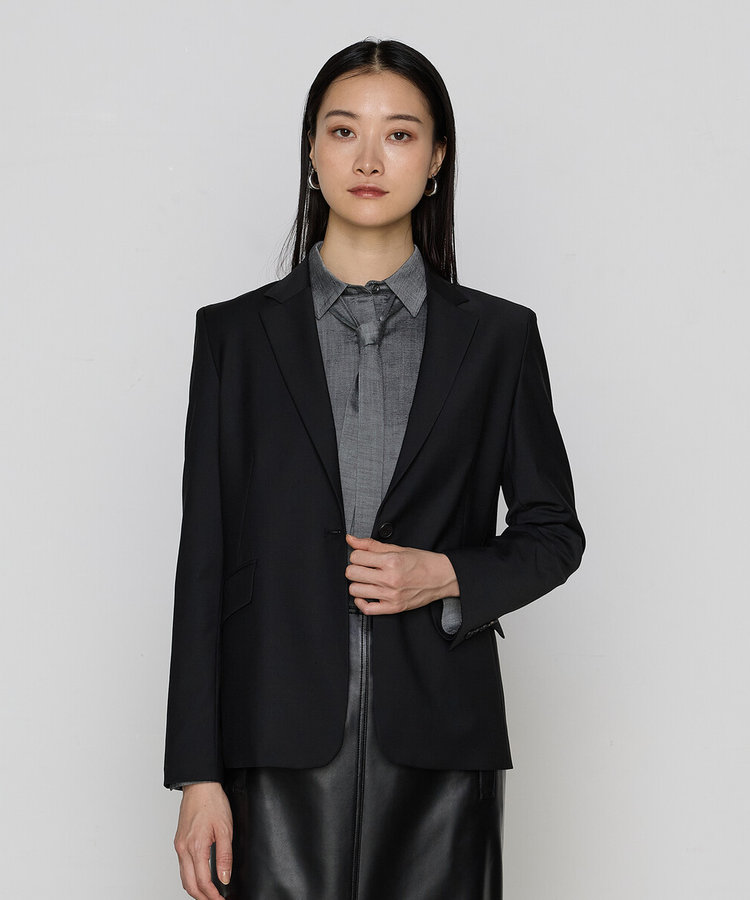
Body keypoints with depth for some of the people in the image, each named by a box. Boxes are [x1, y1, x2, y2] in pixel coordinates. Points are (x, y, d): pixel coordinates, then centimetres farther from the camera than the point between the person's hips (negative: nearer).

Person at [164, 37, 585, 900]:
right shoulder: (237, 334, 5)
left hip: (438, 742, 1)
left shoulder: (497, 335, 6)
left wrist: (448, 576, -8)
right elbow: (204, 561, 3)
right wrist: (198, 774, -2)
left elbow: (553, 532, 13)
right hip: (283, 740, 0)